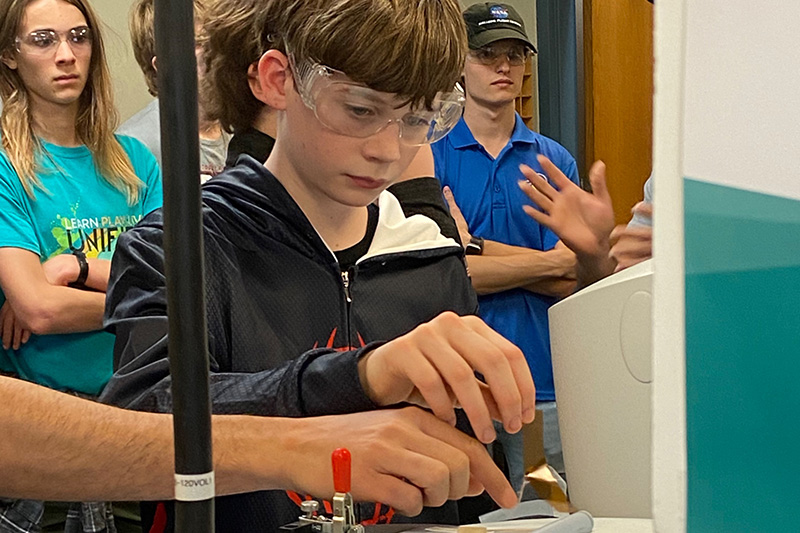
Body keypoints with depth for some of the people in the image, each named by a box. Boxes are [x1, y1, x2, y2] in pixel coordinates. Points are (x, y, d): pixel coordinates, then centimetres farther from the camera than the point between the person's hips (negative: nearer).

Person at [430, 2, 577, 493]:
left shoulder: (555, 160, 9)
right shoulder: (427, 155, 1)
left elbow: (567, 282, 0)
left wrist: (475, 247, -9)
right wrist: (544, 261, -7)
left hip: (541, 382, 3)